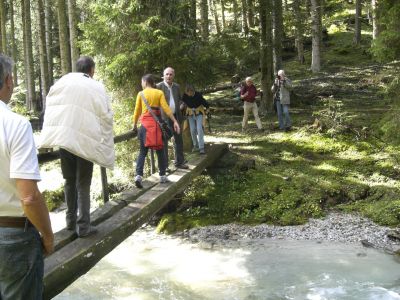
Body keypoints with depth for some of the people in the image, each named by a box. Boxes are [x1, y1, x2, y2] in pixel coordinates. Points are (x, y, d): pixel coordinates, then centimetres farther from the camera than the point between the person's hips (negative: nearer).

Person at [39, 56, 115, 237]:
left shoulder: (62, 82, 3)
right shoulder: (96, 88, -3)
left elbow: (50, 107, 4)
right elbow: (105, 117, -1)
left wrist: (53, 136, 11)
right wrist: (105, 145, 9)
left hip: (63, 137, 2)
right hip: (86, 140, -2)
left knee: (69, 181, 17)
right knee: (83, 184, 5)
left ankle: (70, 220, 23)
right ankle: (83, 226, 2)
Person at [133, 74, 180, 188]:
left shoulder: (141, 94, 3)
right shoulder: (159, 93, 1)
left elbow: (137, 110, 6)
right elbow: (166, 108, -7)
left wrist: (134, 124, 18)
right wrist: (175, 121, -7)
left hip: (145, 124, 1)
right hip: (157, 124, -1)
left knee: (143, 151, 5)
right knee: (160, 151, 10)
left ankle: (138, 175, -11)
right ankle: (162, 176, 13)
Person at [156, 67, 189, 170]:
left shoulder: (177, 86, 10)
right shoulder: (159, 86, -8)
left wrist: (180, 106, 6)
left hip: (176, 116, 6)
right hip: (164, 118, -6)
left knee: (178, 140, 12)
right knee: (164, 141, 0)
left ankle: (179, 162, 25)